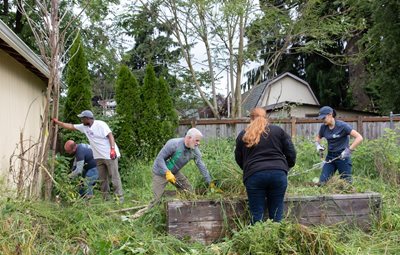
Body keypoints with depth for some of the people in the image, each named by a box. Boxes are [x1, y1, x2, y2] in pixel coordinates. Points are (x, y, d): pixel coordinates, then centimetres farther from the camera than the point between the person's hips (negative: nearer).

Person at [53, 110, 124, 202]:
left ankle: (119, 197, -4)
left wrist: (113, 149, -28)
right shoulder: (84, 127, 10)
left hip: (110, 155, -8)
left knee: (114, 176, -6)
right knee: (102, 178, 9)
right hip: (99, 157, 8)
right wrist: (57, 122, 16)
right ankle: (106, 198, 15)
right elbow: (70, 126, 17)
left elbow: (110, 135, -18)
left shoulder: (100, 124, -12)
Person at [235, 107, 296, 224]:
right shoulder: (278, 130, 14)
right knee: (276, 215, 8)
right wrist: (287, 167, 26)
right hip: (278, 174, 1)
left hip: (254, 175, 0)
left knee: (257, 215, 5)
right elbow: (291, 153, 11)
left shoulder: (243, 135, 15)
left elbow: (238, 159, 19)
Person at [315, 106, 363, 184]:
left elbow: (359, 138, -20)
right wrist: (318, 145, 2)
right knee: (322, 182, -3)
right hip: (330, 157, 5)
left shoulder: (342, 126, -15)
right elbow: (318, 137, 24)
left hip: (342, 157, -5)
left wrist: (349, 150, -25)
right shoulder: (323, 127, 2)